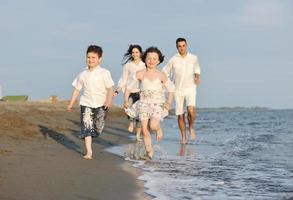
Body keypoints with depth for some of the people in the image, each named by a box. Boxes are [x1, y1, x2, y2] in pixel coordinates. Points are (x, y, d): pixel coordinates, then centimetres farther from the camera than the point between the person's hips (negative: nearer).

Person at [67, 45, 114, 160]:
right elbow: (77, 89, 13)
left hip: (101, 104, -1)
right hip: (86, 104, 2)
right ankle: (89, 152, -6)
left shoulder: (104, 73, -4)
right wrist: (71, 104, 12)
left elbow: (110, 88, -6)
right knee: (86, 127, -8)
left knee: (98, 128, 1)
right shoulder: (83, 75, 5)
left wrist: (109, 100, -22)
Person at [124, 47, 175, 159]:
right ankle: (149, 151, 13)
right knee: (144, 130, -6)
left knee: (153, 126, -24)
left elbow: (171, 89, 8)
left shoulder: (161, 76, -2)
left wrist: (169, 102, -4)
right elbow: (129, 87, 4)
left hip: (158, 104, -1)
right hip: (144, 104, 1)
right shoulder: (140, 74, -2)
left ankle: (158, 129, 14)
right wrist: (126, 100, -6)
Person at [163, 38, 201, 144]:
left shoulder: (193, 58, 2)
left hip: (190, 88, -1)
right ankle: (183, 136, 20)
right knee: (180, 115, 3)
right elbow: (164, 72, 7)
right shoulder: (173, 60, -2)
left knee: (191, 110, -23)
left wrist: (197, 77, 3)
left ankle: (191, 128, 6)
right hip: (178, 90, 1)